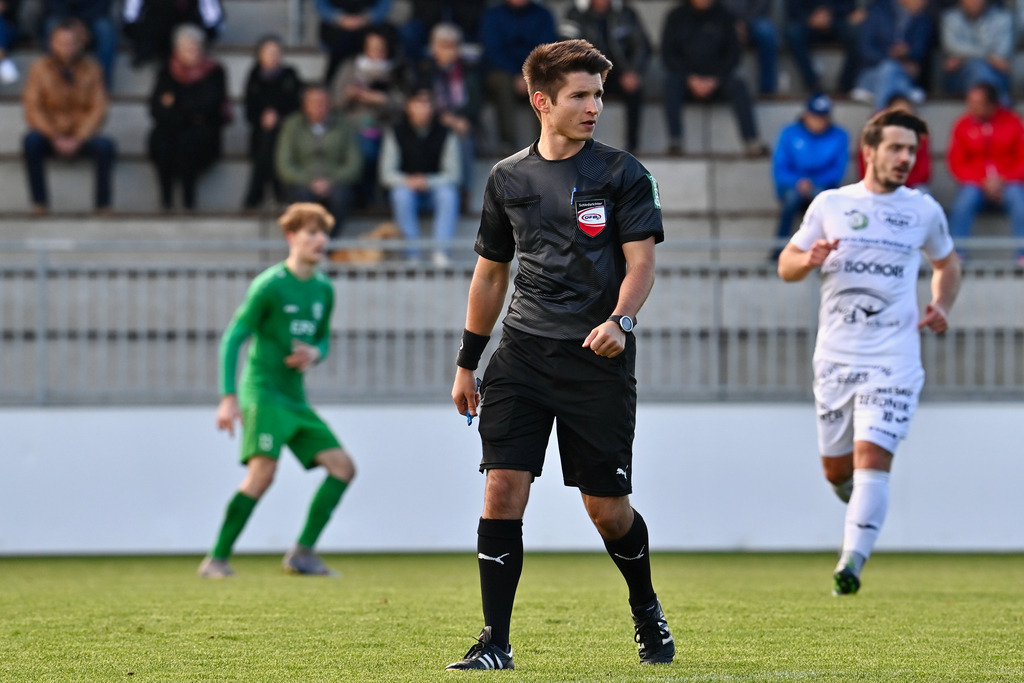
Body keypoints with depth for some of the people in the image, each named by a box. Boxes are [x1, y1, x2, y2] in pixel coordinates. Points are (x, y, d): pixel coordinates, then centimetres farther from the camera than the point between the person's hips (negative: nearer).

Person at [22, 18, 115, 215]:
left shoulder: (90, 69, -1)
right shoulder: (40, 68, -4)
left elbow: (98, 109, -4)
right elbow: (33, 109, -7)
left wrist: (78, 140, -17)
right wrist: (55, 138, -20)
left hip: (82, 137, 0)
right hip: (50, 137, 0)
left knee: (105, 146, -31)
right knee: (31, 141, -34)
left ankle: (103, 204, -23)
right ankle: (39, 202, -25)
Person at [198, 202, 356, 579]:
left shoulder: (323, 290, 12)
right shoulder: (269, 285, -9)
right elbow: (232, 338, -10)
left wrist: (315, 354, -2)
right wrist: (228, 397, -19)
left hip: (295, 397, 8)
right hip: (262, 390, -8)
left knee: (342, 465, -1)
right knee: (263, 470, -23)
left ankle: (302, 552, 0)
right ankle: (216, 559, -17)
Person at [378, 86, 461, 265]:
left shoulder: (445, 133, -6)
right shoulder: (396, 133, -6)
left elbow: (453, 174, -9)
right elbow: (387, 173, -8)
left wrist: (428, 182, -27)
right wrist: (407, 181, -28)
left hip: (436, 186, 0)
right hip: (406, 186, 0)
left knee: (448, 195, -33)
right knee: (401, 195, -33)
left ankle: (441, 250, -34)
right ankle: (412, 252, -30)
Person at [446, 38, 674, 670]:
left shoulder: (623, 174, 0)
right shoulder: (509, 179, 10)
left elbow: (641, 261, -5)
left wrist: (620, 320, -25)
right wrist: (467, 363, 18)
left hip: (597, 360, -2)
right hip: (522, 355, 2)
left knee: (606, 507, 3)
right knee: (503, 487, -10)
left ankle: (646, 608, 31)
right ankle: (496, 642, -6)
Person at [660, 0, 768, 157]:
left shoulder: (723, 16, 4)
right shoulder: (676, 17, 2)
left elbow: (733, 53, 1)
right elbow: (668, 54, -2)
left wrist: (715, 80, -14)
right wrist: (691, 79, -16)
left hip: (717, 78, 1)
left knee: (738, 85, -29)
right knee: (672, 81, -33)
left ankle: (752, 143, -36)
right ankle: (674, 142, -35)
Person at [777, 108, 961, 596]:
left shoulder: (924, 211, 5)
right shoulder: (830, 205, 4)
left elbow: (946, 263, 22)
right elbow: (786, 266, 9)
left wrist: (941, 307, 4)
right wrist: (809, 260, -14)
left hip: (893, 359, -2)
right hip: (835, 355, 2)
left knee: (871, 458, -18)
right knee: (836, 470, 8)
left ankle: (851, 561, -21)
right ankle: (862, 505, 42)